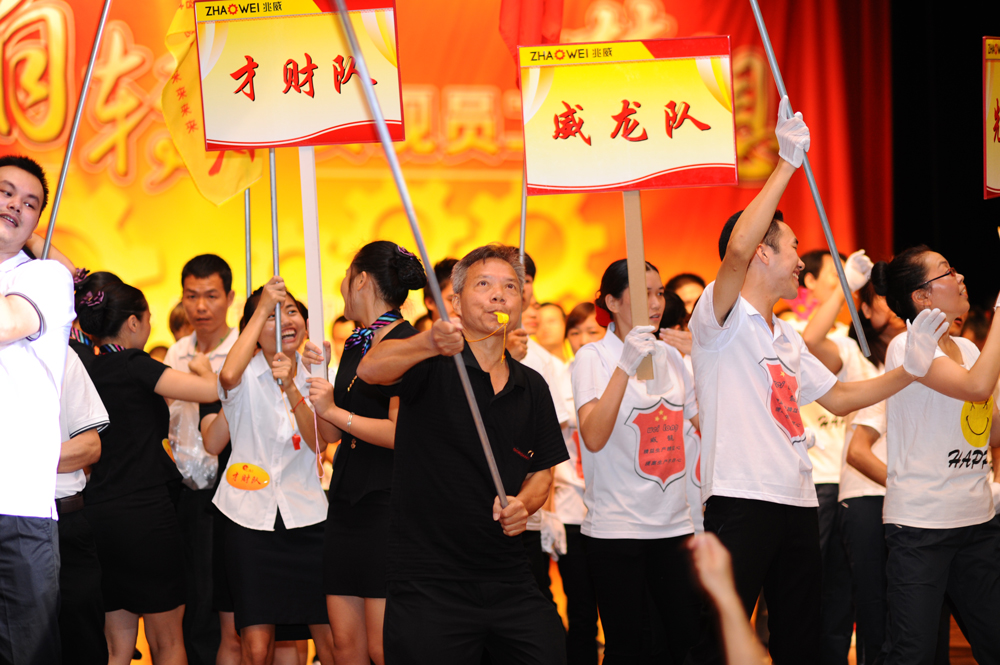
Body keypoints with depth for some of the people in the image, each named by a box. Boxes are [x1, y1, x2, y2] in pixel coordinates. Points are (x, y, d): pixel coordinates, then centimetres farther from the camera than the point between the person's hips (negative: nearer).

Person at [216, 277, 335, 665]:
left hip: (306, 515, 2)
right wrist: (263, 308, -22)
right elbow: (227, 376, -28)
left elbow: (319, 442, -6)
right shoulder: (247, 377, -2)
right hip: (251, 516, -2)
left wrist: (291, 388, -19)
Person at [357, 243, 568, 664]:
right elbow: (370, 370, -26)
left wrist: (524, 504, -2)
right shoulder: (432, 365, -5)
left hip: (508, 579, 5)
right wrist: (431, 343, -46)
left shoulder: (532, 388, 12)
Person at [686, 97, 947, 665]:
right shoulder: (721, 316, -5)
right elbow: (737, 248, -24)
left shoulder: (788, 337, 21)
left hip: (798, 504, 9)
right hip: (740, 500, -9)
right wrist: (790, 162, -23)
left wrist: (910, 369, 13)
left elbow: (838, 398, 26)